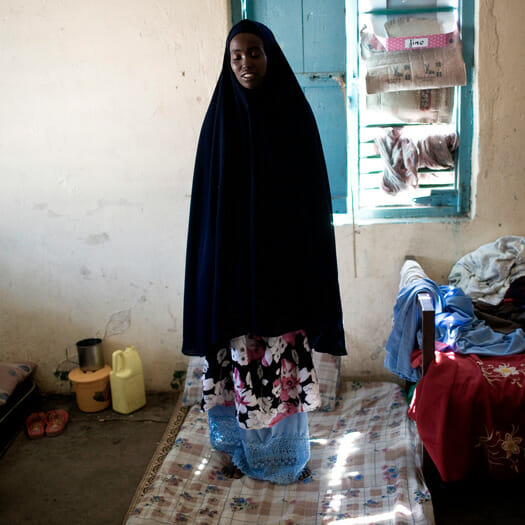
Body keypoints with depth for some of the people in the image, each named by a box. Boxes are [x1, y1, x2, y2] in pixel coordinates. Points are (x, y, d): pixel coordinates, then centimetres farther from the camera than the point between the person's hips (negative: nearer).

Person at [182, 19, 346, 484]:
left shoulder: (295, 114, -2)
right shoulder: (220, 118, 1)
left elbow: (314, 193, -1)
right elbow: (209, 198, 2)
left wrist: (310, 265, -5)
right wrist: (214, 266, -1)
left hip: (284, 260, -1)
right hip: (234, 262, 1)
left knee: (285, 359, 8)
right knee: (242, 357, 10)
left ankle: (289, 452, 28)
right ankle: (246, 448, 31)